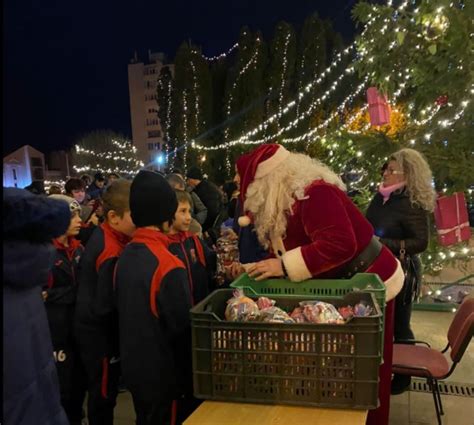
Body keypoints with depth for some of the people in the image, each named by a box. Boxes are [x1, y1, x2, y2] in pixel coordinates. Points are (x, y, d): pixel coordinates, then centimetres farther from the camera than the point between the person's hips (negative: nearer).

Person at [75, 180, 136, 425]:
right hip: (101, 331, -9)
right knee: (104, 393, 10)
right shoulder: (113, 254, -29)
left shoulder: (101, 234, 0)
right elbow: (108, 305, -28)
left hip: (92, 326, 9)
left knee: (101, 390, 24)